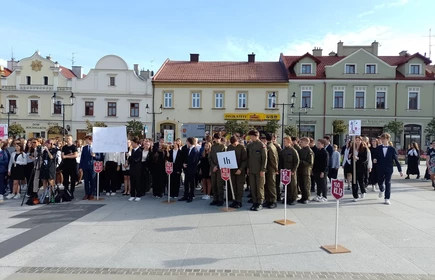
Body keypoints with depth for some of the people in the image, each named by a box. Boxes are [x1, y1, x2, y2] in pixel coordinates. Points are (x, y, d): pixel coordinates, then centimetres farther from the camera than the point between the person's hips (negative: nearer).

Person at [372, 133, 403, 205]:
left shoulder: (392, 149, -2)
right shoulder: (378, 148, 2)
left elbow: (396, 160, 0)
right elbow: (375, 157, 7)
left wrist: (400, 170, -1)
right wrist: (374, 160, -18)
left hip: (389, 169, -2)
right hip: (380, 169, 2)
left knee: (388, 183, -1)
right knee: (379, 182, 8)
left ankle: (387, 198, 8)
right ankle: (382, 190, 43)